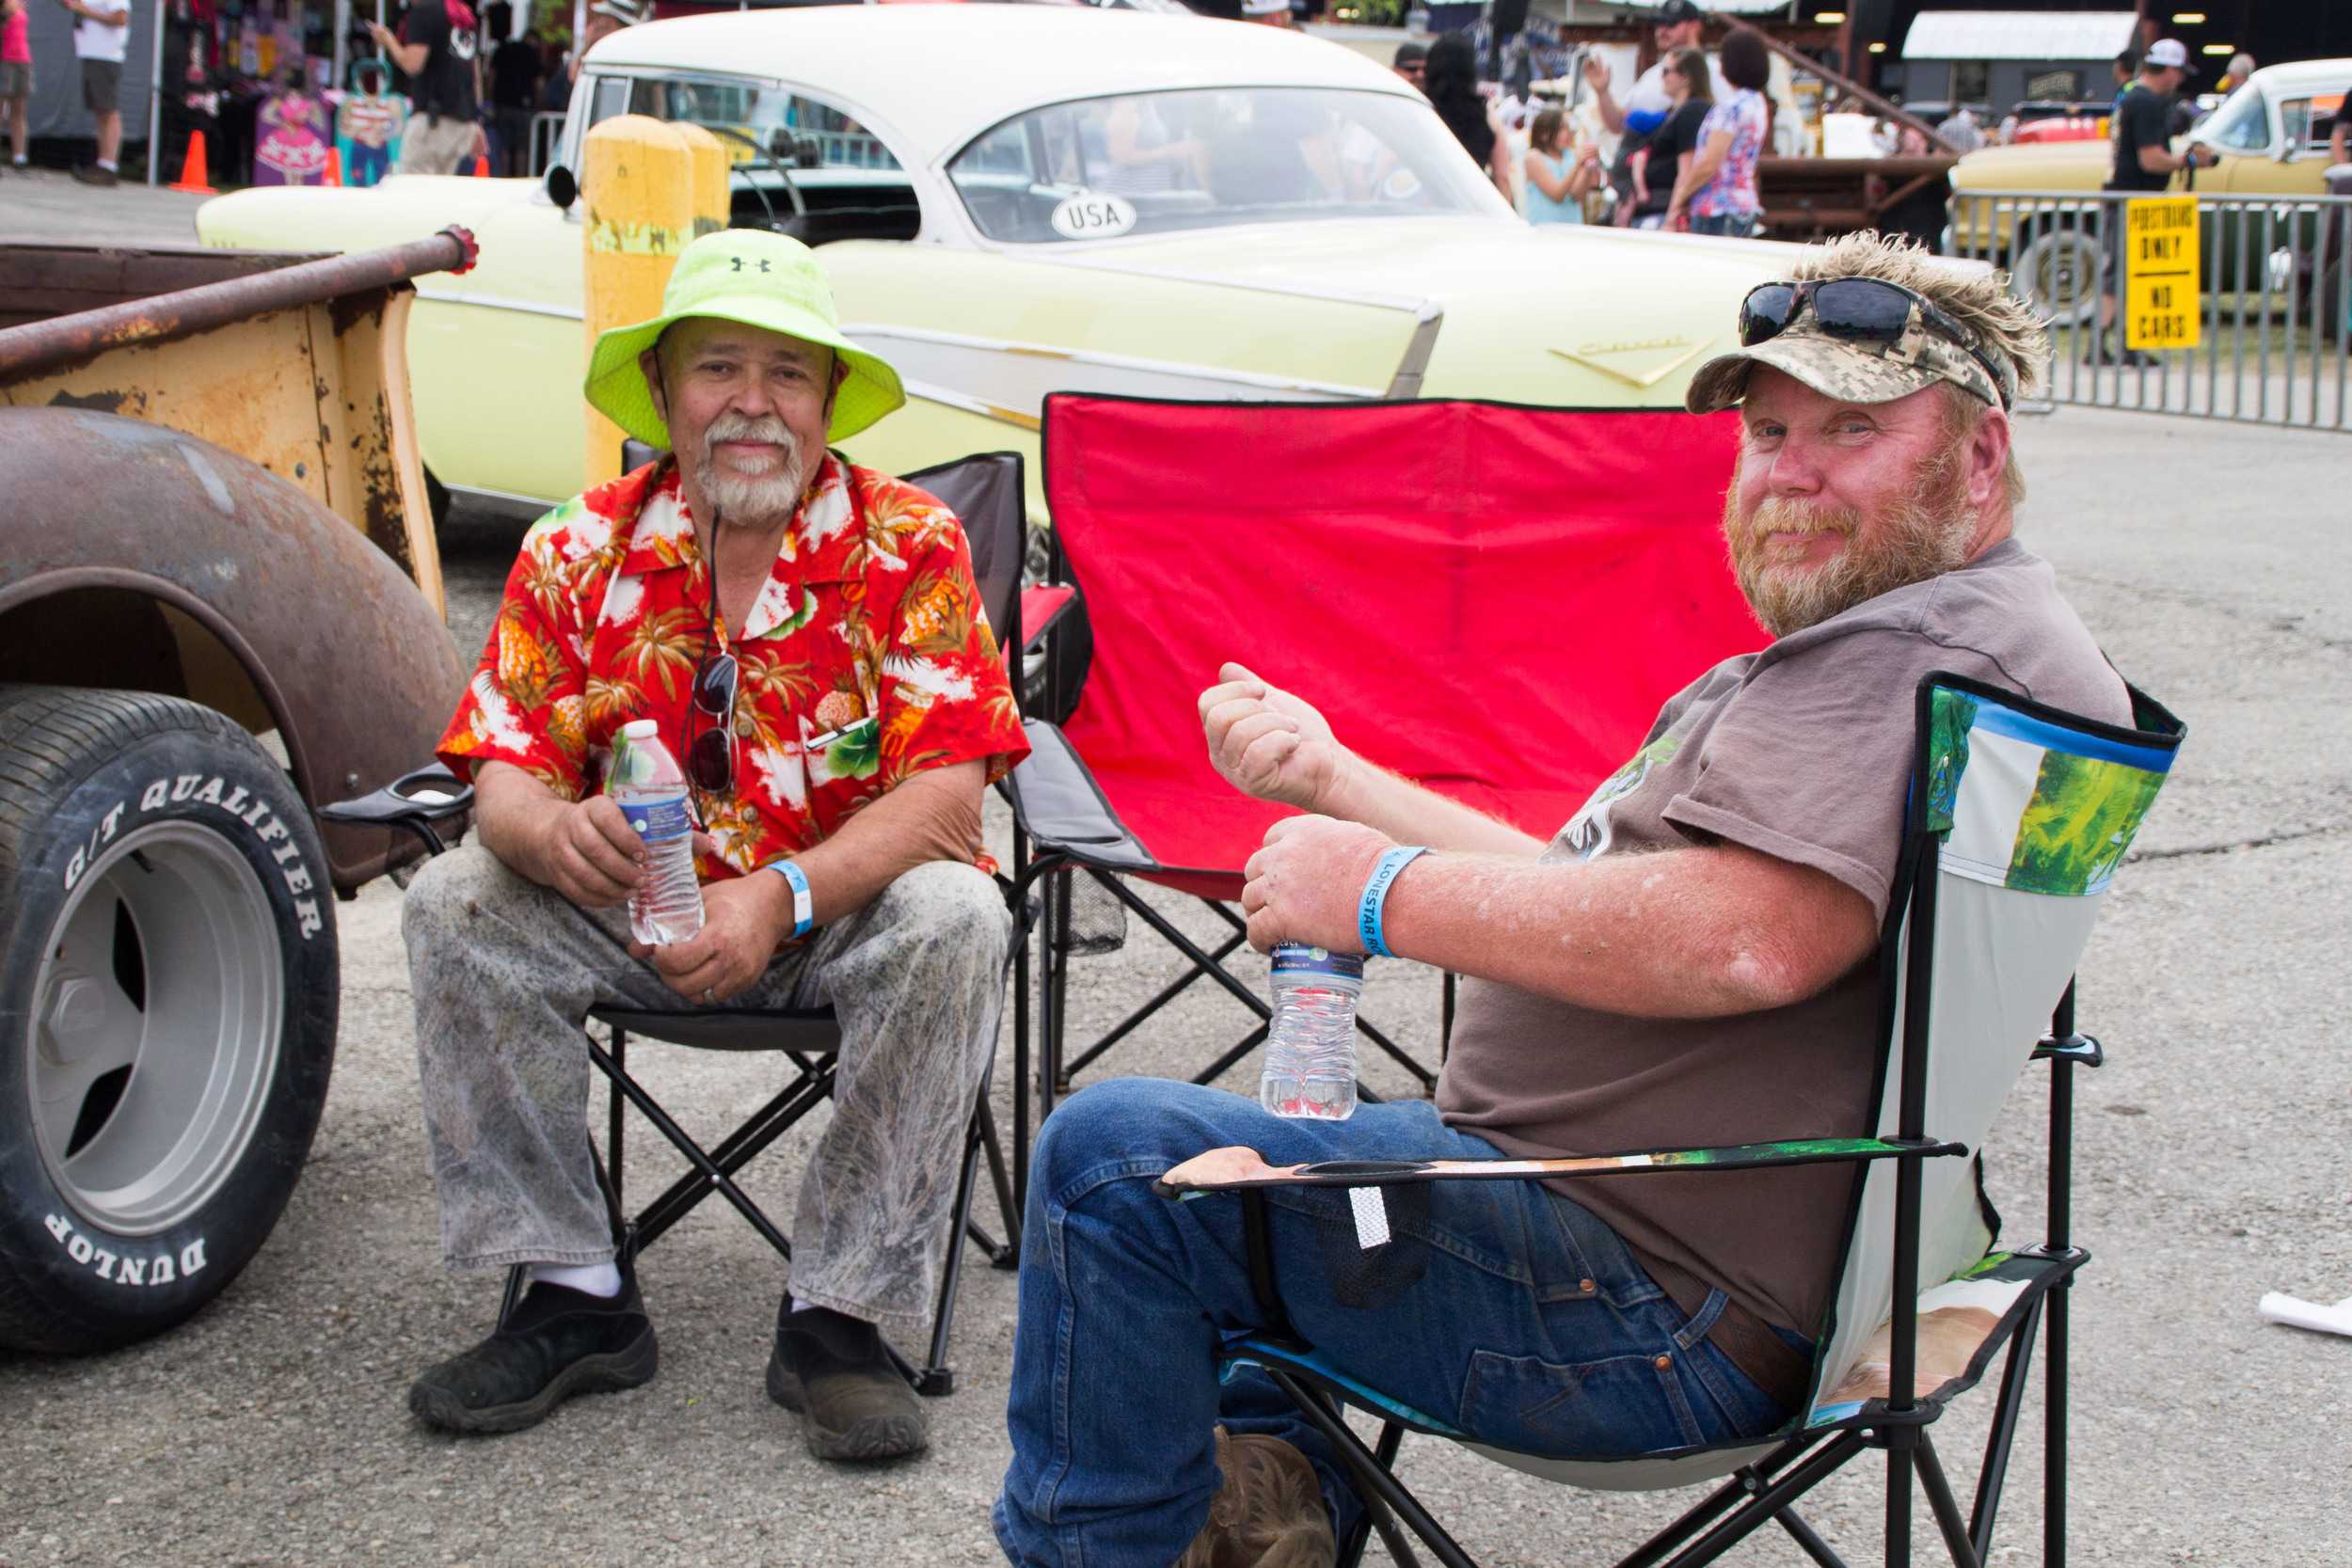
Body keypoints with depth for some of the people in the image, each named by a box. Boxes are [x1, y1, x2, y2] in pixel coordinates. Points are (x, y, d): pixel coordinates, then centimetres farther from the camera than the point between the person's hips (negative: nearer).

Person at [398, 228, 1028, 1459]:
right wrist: (552, 830, -32)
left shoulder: (910, 549, -9)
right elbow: (506, 773, -5)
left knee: (953, 925, -33)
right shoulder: (581, 551, -1)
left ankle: (837, 1314, -23)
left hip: (848, 907, -2)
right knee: (456, 907, -19)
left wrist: (784, 895, -34)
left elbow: (945, 796, -18)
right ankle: (573, 1296, -12)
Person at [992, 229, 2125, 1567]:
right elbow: (1588, 893, 19)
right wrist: (1328, 777, 15)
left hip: (1664, 1323, -12)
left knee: (1116, 1158, -15)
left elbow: (1745, 938, -34)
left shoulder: (1932, 649, -19)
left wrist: (1381, 894, -23)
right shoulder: (1883, 644, 17)